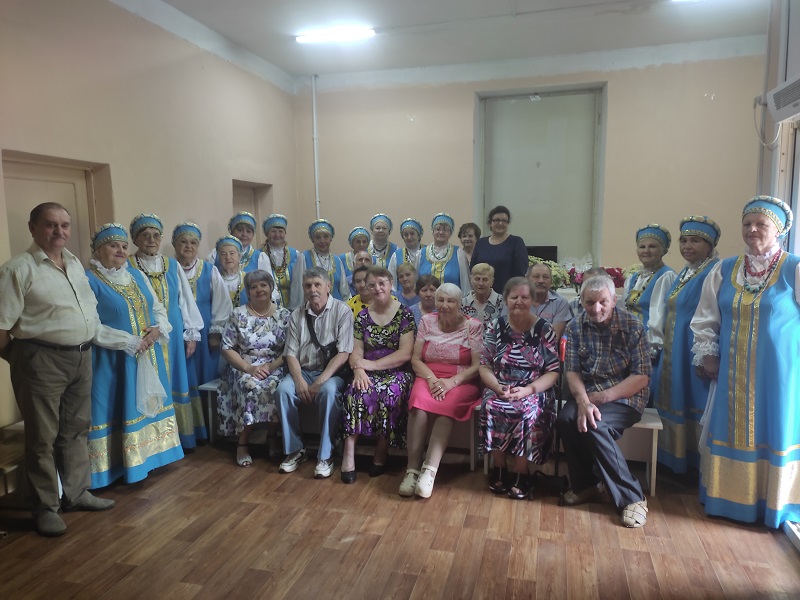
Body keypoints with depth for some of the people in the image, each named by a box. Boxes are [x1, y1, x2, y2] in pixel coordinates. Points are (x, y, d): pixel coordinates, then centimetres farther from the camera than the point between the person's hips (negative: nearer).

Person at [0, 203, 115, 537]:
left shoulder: (75, 263, 11)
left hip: (82, 356, 7)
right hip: (42, 359, -7)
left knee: (76, 430, 17)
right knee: (43, 437, 5)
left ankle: (77, 493, 31)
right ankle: (45, 507, 19)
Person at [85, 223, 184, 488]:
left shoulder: (137, 275, 12)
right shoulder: (88, 280, -10)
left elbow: (158, 309, 13)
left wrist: (158, 330, -9)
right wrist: (130, 342, -20)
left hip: (148, 356, 7)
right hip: (114, 360, -7)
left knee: (148, 402, 14)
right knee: (122, 408, -2)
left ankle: (149, 455, 26)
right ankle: (127, 464, 8)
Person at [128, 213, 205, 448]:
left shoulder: (173, 266, 8)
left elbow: (185, 300, 8)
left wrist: (191, 333, 4)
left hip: (173, 335, 4)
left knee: (175, 382, 9)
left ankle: (178, 437, 21)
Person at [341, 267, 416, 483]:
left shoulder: (404, 314, -1)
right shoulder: (362, 316, 10)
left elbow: (405, 354, -9)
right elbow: (356, 352, 4)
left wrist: (373, 364, -14)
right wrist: (359, 370, -18)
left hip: (397, 372, -2)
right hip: (369, 372, 3)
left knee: (390, 392, -34)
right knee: (356, 391, -30)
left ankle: (381, 454, -16)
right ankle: (349, 453, -29)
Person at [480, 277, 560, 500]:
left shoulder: (544, 329, 1)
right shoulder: (495, 327, 5)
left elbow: (553, 371, -3)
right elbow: (484, 366, 3)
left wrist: (528, 389, -18)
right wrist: (497, 387, -17)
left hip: (534, 390, -1)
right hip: (499, 389, 2)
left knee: (527, 412, -33)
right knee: (492, 408, -30)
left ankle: (520, 474, -13)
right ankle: (500, 469, -10)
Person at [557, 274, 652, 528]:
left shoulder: (632, 326, -9)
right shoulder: (576, 327, 1)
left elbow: (642, 377, -11)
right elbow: (572, 371, -4)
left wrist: (602, 397, -18)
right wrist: (584, 402, -23)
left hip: (625, 396, -3)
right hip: (588, 393, 4)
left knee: (595, 427, -30)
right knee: (565, 420, -25)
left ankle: (632, 497, -15)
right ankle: (587, 484, -3)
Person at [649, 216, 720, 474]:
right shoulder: (684, 273, 14)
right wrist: (658, 343, 13)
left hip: (694, 354, -9)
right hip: (673, 353, 9)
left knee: (692, 408, 0)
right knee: (674, 406, 15)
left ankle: (696, 468, 13)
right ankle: (675, 464, 28)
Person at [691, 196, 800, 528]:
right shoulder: (724, 270, 4)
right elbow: (705, 320, 8)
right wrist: (707, 357, 2)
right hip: (732, 375, 3)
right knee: (730, 433, 11)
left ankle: (773, 504, 23)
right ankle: (731, 499, 26)